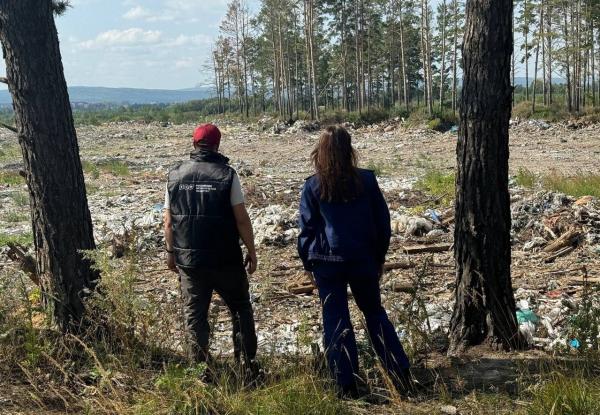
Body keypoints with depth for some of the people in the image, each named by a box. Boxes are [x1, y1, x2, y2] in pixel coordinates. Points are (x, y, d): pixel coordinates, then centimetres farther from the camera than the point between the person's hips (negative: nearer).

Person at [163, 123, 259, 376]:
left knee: (194, 315, 10)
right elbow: (241, 218, -10)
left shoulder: (175, 175, 1)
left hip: (188, 259, 2)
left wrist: (171, 252, 13)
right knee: (240, 309, 13)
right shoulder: (226, 174, -8)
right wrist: (251, 251, -1)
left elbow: (168, 222, 2)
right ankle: (248, 363, 14)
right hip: (226, 259, -2)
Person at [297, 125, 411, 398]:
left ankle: (347, 386, 7)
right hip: (363, 260, 2)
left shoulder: (312, 187, -5)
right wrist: (379, 258, 14)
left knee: (335, 321, 6)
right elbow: (383, 222, 4)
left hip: (328, 262, -2)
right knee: (375, 313, 17)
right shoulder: (366, 180, -1)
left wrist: (308, 263, 9)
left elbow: (307, 229, -2)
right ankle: (401, 375, 14)